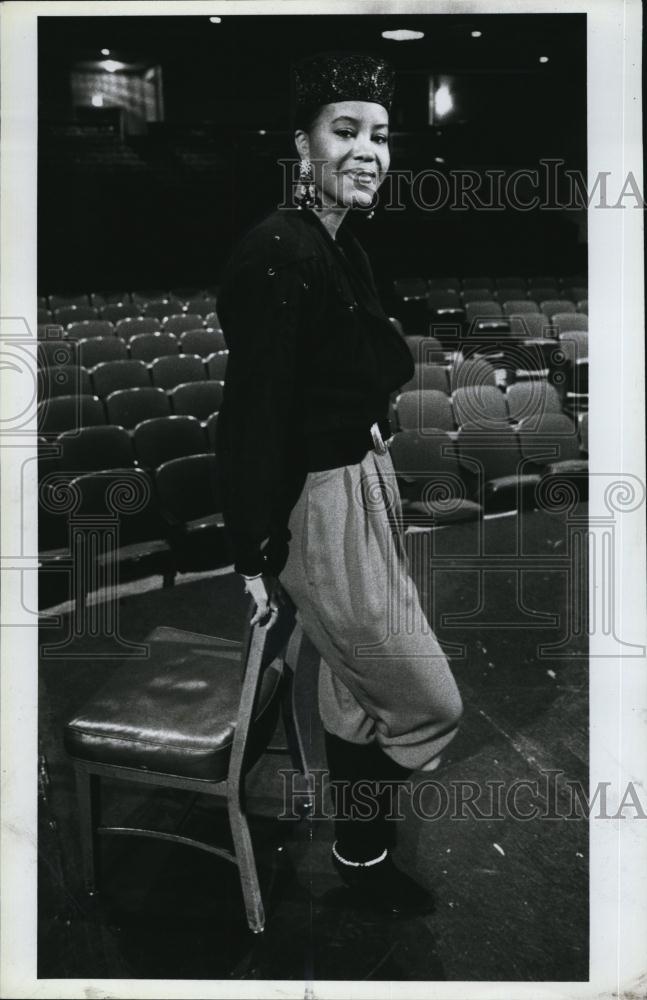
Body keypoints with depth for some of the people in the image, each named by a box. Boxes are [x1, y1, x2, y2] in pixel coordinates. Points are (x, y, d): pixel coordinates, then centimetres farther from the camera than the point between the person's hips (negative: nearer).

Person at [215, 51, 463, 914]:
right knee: (429, 703, 3)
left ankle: (361, 831, 44)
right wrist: (255, 554, -19)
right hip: (320, 503, -9)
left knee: (355, 683, 23)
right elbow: (253, 413, -22)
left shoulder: (338, 246, 8)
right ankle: (362, 851, 27)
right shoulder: (277, 253, -21)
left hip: (363, 478, 9)